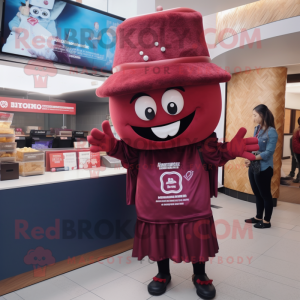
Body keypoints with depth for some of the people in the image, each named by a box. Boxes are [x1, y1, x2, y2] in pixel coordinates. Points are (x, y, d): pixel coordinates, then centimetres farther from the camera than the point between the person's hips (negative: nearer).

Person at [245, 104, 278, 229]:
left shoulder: (271, 132, -15)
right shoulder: (257, 129, 8)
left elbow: (268, 153, -19)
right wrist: (248, 159, -9)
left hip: (264, 169, -7)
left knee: (265, 195, 6)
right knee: (257, 194, 18)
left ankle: (267, 221, 20)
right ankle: (258, 217, 33)